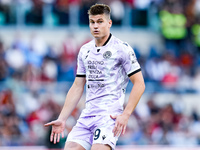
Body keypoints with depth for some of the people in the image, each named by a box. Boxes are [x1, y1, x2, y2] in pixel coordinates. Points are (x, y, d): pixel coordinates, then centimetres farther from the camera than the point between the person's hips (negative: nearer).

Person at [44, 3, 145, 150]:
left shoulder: (122, 49, -4)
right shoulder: (84, 51, 15)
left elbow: (139, 84, -5)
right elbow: (77, 87, 19)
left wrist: (125, 115, -14)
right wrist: (62, 119, 13)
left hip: (110, 115, -6)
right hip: (87, 115, 6)